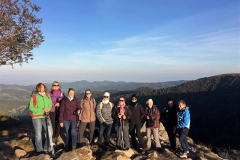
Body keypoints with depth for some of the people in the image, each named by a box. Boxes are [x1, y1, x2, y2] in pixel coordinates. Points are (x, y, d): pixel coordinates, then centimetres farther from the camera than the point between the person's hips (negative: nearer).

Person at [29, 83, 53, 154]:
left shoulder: (47, 95, 6)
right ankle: (39, 150, 20)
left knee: (50, 132, 7)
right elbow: (31, 108, -12)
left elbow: (50, 104, 4)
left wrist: (47, 109, -18)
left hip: (46, 117, 4)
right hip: (37, 118, -4)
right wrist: (42, 110, -18)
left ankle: (47, 147, 25)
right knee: (38, 134, 5)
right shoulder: (34, 97, -8)